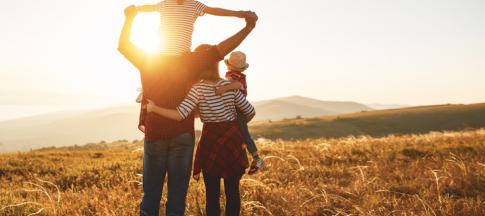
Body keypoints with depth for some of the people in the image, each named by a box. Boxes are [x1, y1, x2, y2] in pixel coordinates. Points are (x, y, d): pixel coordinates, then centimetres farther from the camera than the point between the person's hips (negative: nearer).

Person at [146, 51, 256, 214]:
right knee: (232, 190, 11)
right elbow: (250, 112, 5)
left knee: (212, 193, 9)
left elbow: (179, 115, -20)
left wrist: (153, 108, -9)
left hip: (211, 141, -2)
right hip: (233, 139, 3)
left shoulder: (198, 89, -10)